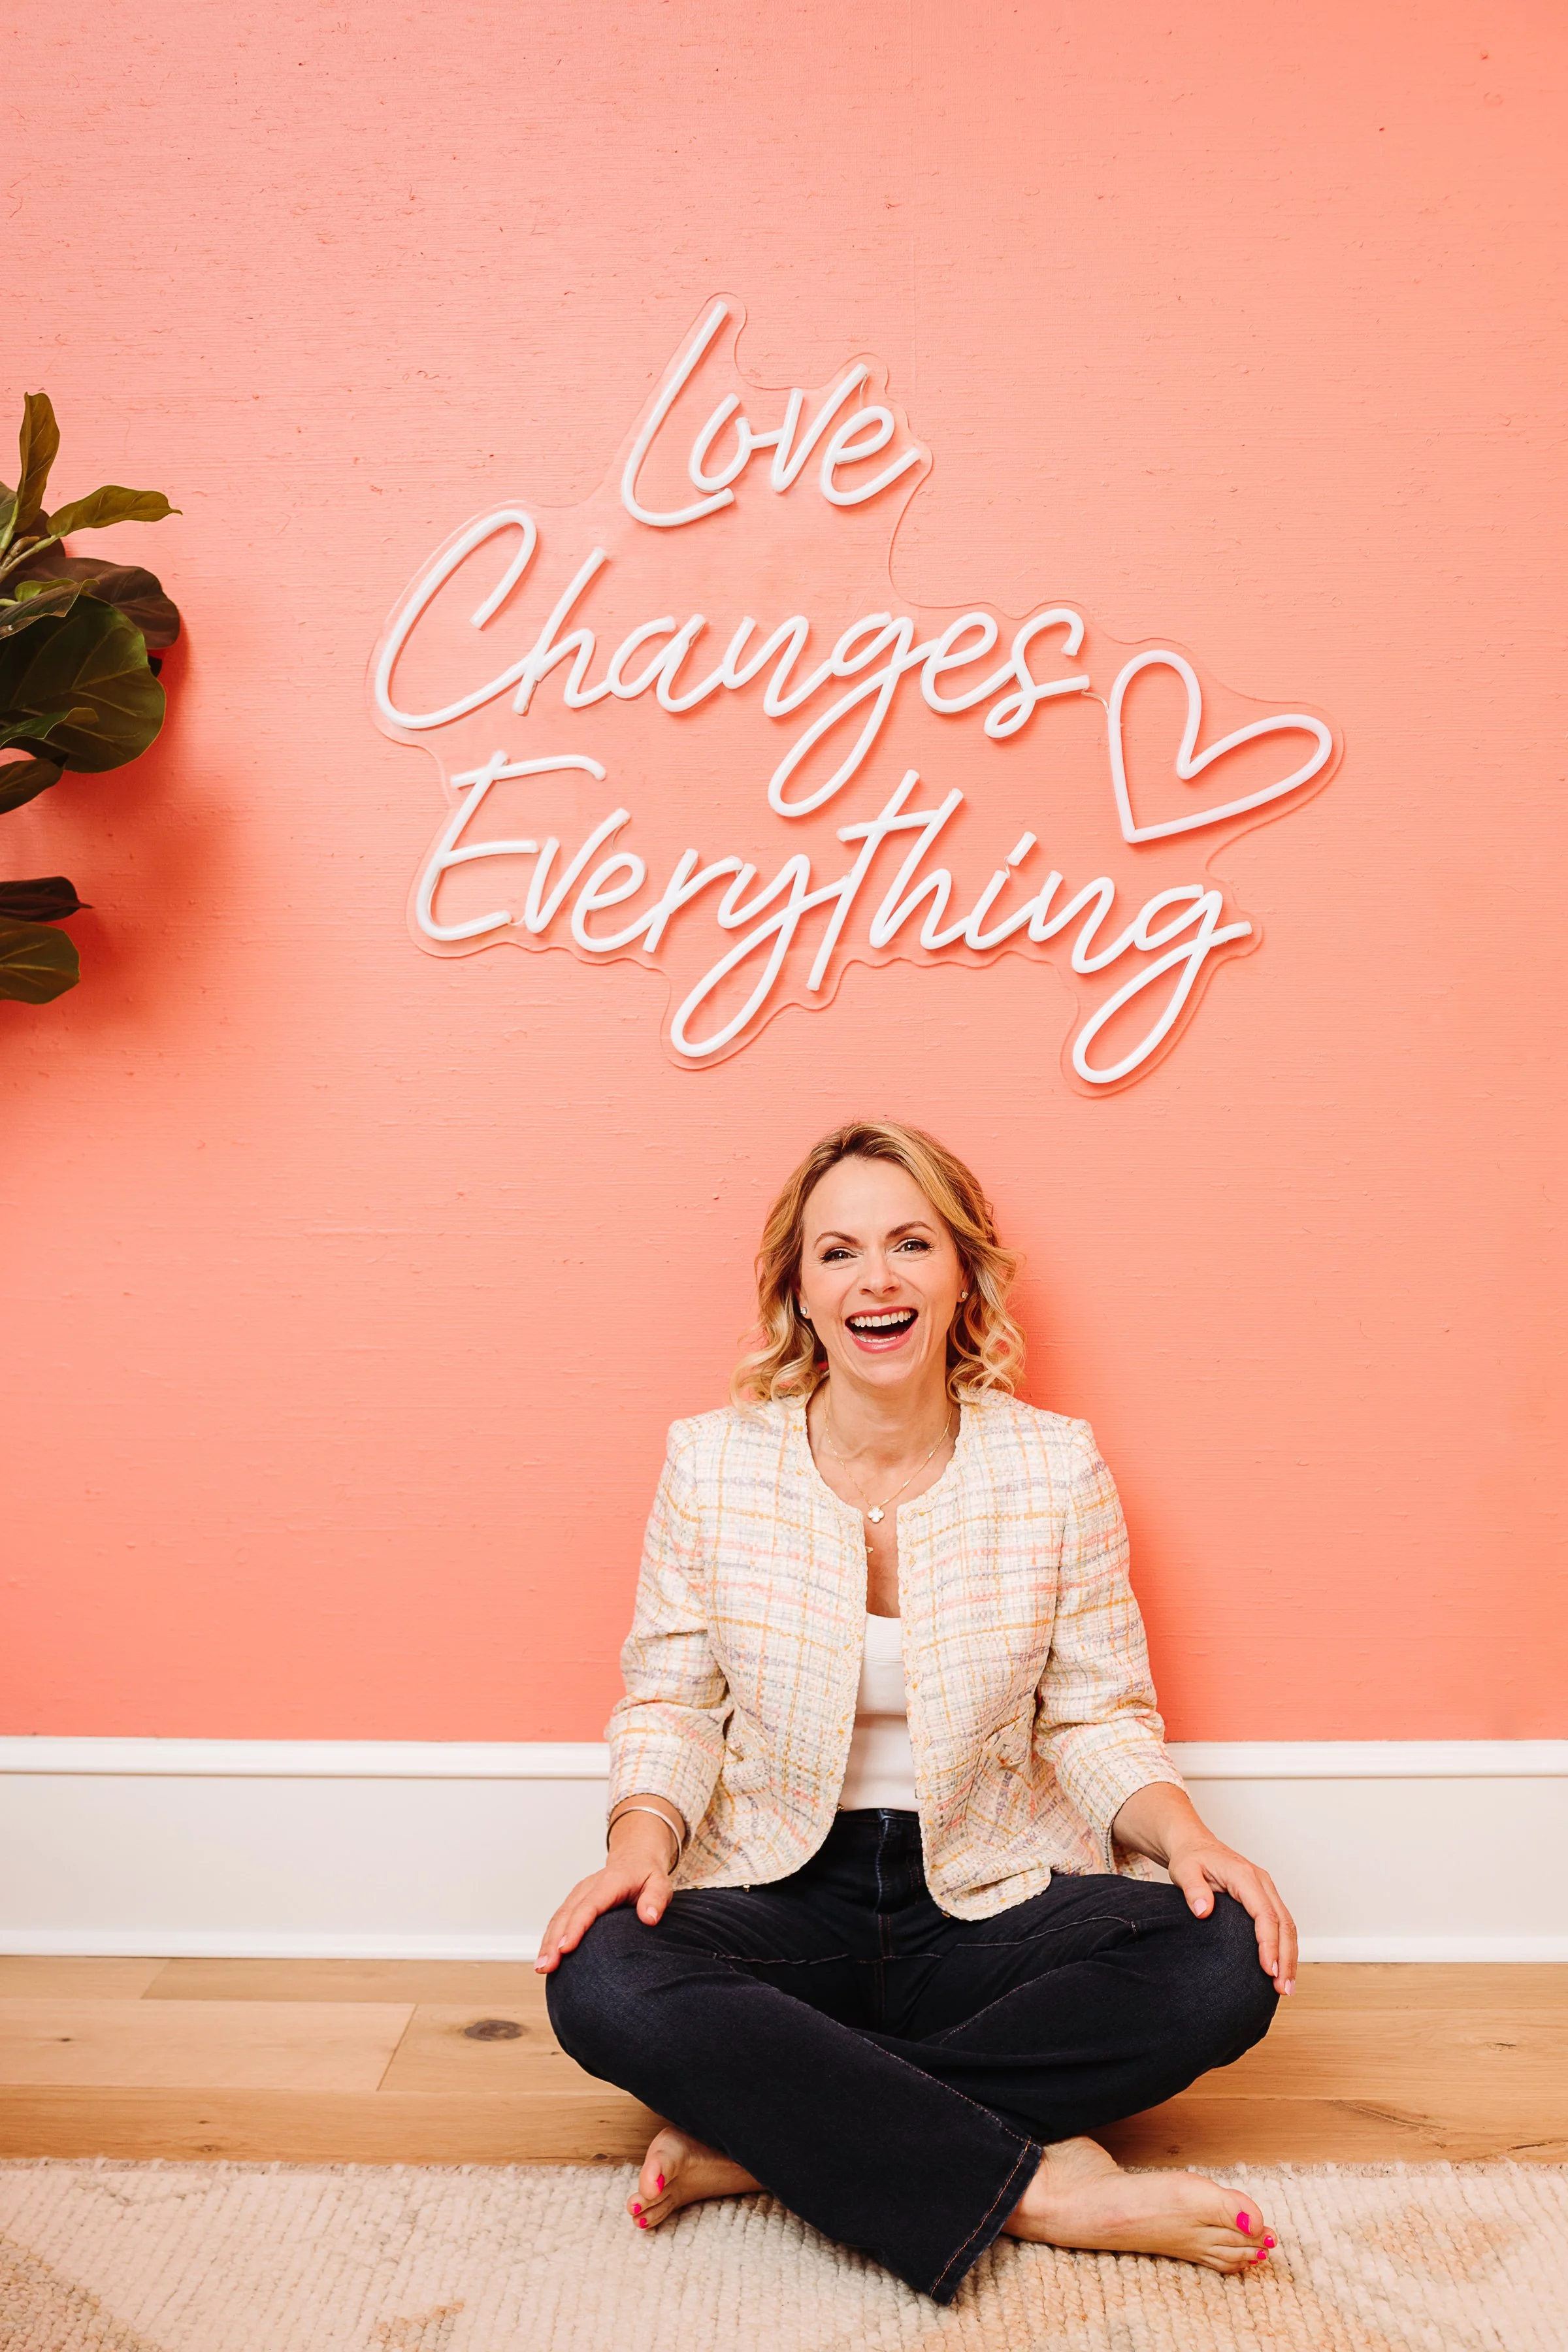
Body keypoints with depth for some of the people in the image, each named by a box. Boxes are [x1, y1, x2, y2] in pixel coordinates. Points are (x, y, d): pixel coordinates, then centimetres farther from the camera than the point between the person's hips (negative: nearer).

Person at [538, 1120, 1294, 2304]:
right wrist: (642, 1839, -17)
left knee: (1224, 1965, -26)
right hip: (780, 1898, 0)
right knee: (603, 1985, -31)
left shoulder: (1057, 1467, -3)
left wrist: (1184, 1835, -17)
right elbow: (669, 1703, 2)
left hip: (991, 1899, 1)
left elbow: (1097, 1718, 3)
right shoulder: (711, 1462, -4)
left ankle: (767, 2136, -19)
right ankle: (1040, 2183, -22)